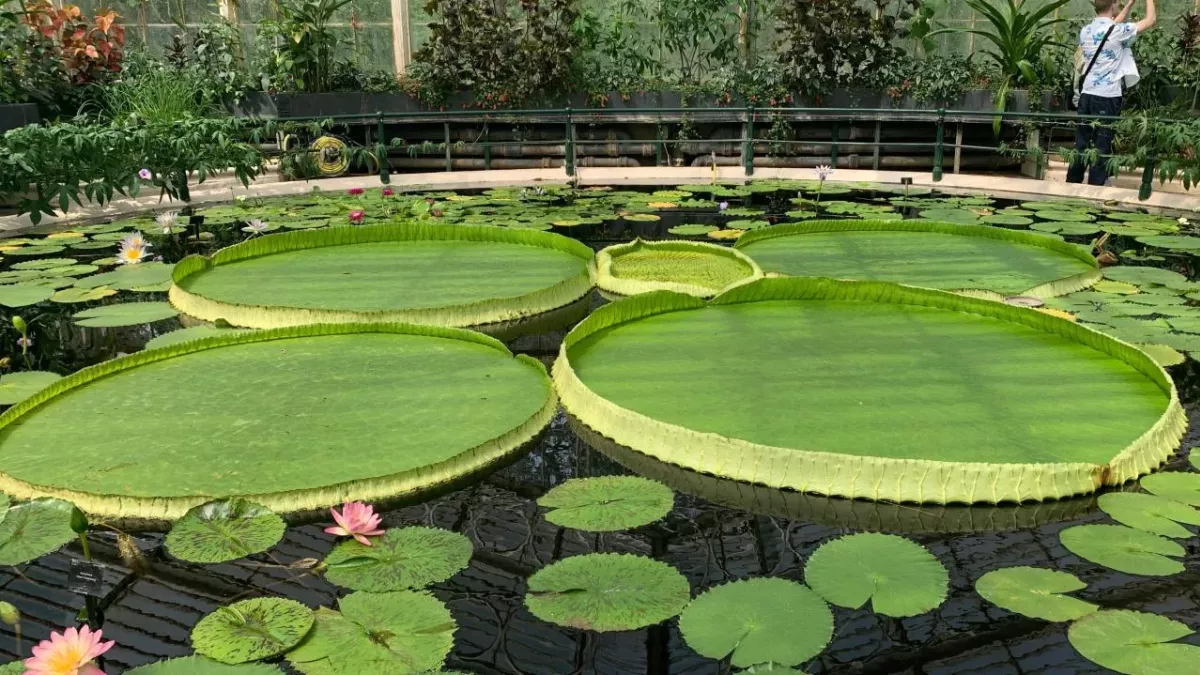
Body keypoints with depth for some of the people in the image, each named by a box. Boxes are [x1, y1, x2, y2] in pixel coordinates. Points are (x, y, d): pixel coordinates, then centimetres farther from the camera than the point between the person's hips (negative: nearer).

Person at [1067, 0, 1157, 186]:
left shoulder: (1085, 31, 9)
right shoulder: (1118, 31, -10)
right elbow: (1151, 20, -2)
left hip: (1087, 94, 6)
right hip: (1107, 96, -6)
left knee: (1081, 142, 11)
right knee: (1102, 146, -1)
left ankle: (1072, 184, 15)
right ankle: (1094, 189, 1)